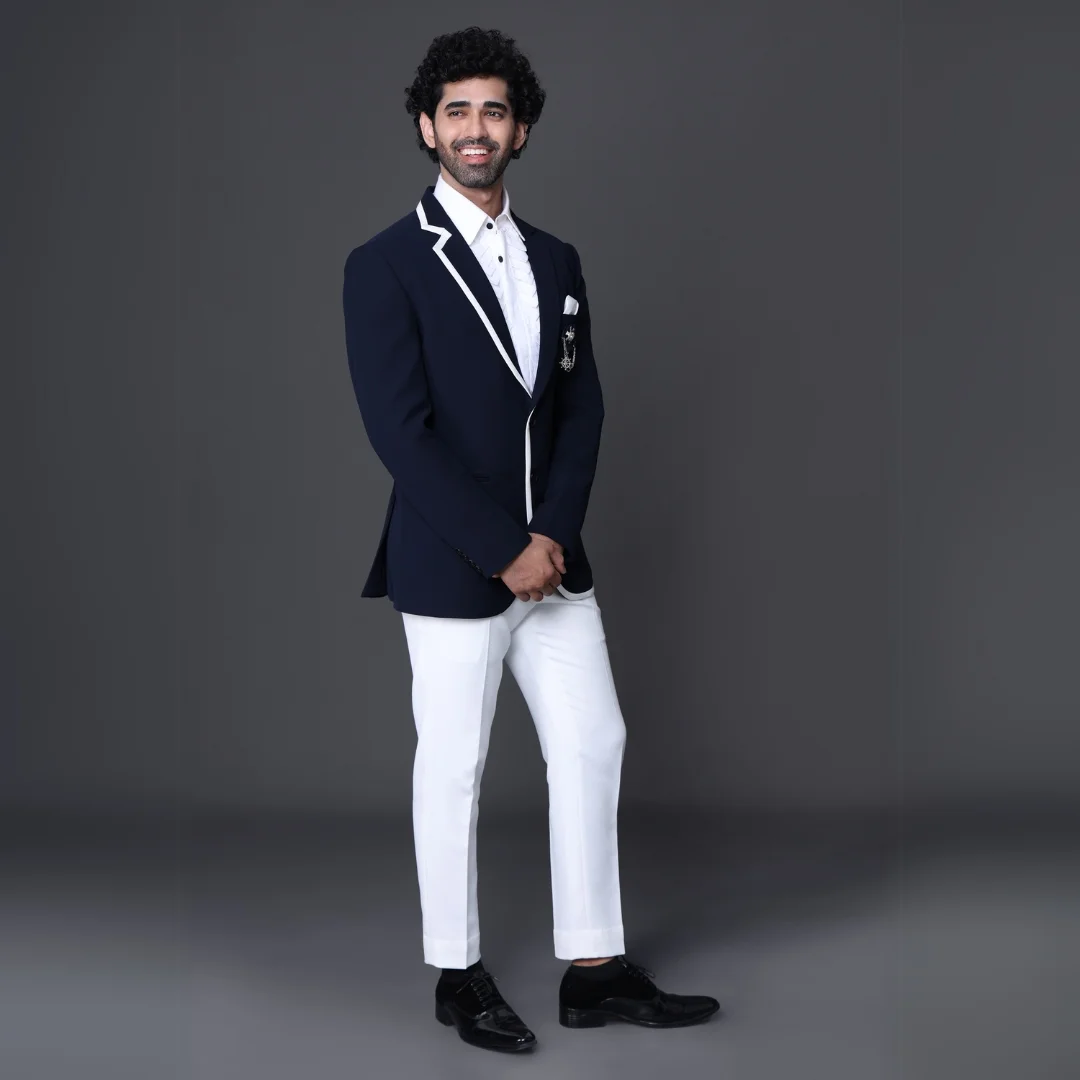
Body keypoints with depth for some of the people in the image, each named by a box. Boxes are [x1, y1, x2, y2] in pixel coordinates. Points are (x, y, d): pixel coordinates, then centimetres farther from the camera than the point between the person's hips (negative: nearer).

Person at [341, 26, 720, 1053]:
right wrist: (504, 551, -17)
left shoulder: (555, 261, 10)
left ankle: (595, 969, 21)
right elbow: (401, 431, -15)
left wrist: (552, 535, -7)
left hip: (551, 560, 6)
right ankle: (458, 975, 22)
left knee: (593, 746, 8)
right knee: (453, 771, 5)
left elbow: (581, 409, 7)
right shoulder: (385, 266, -8)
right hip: (450, 571, -6)